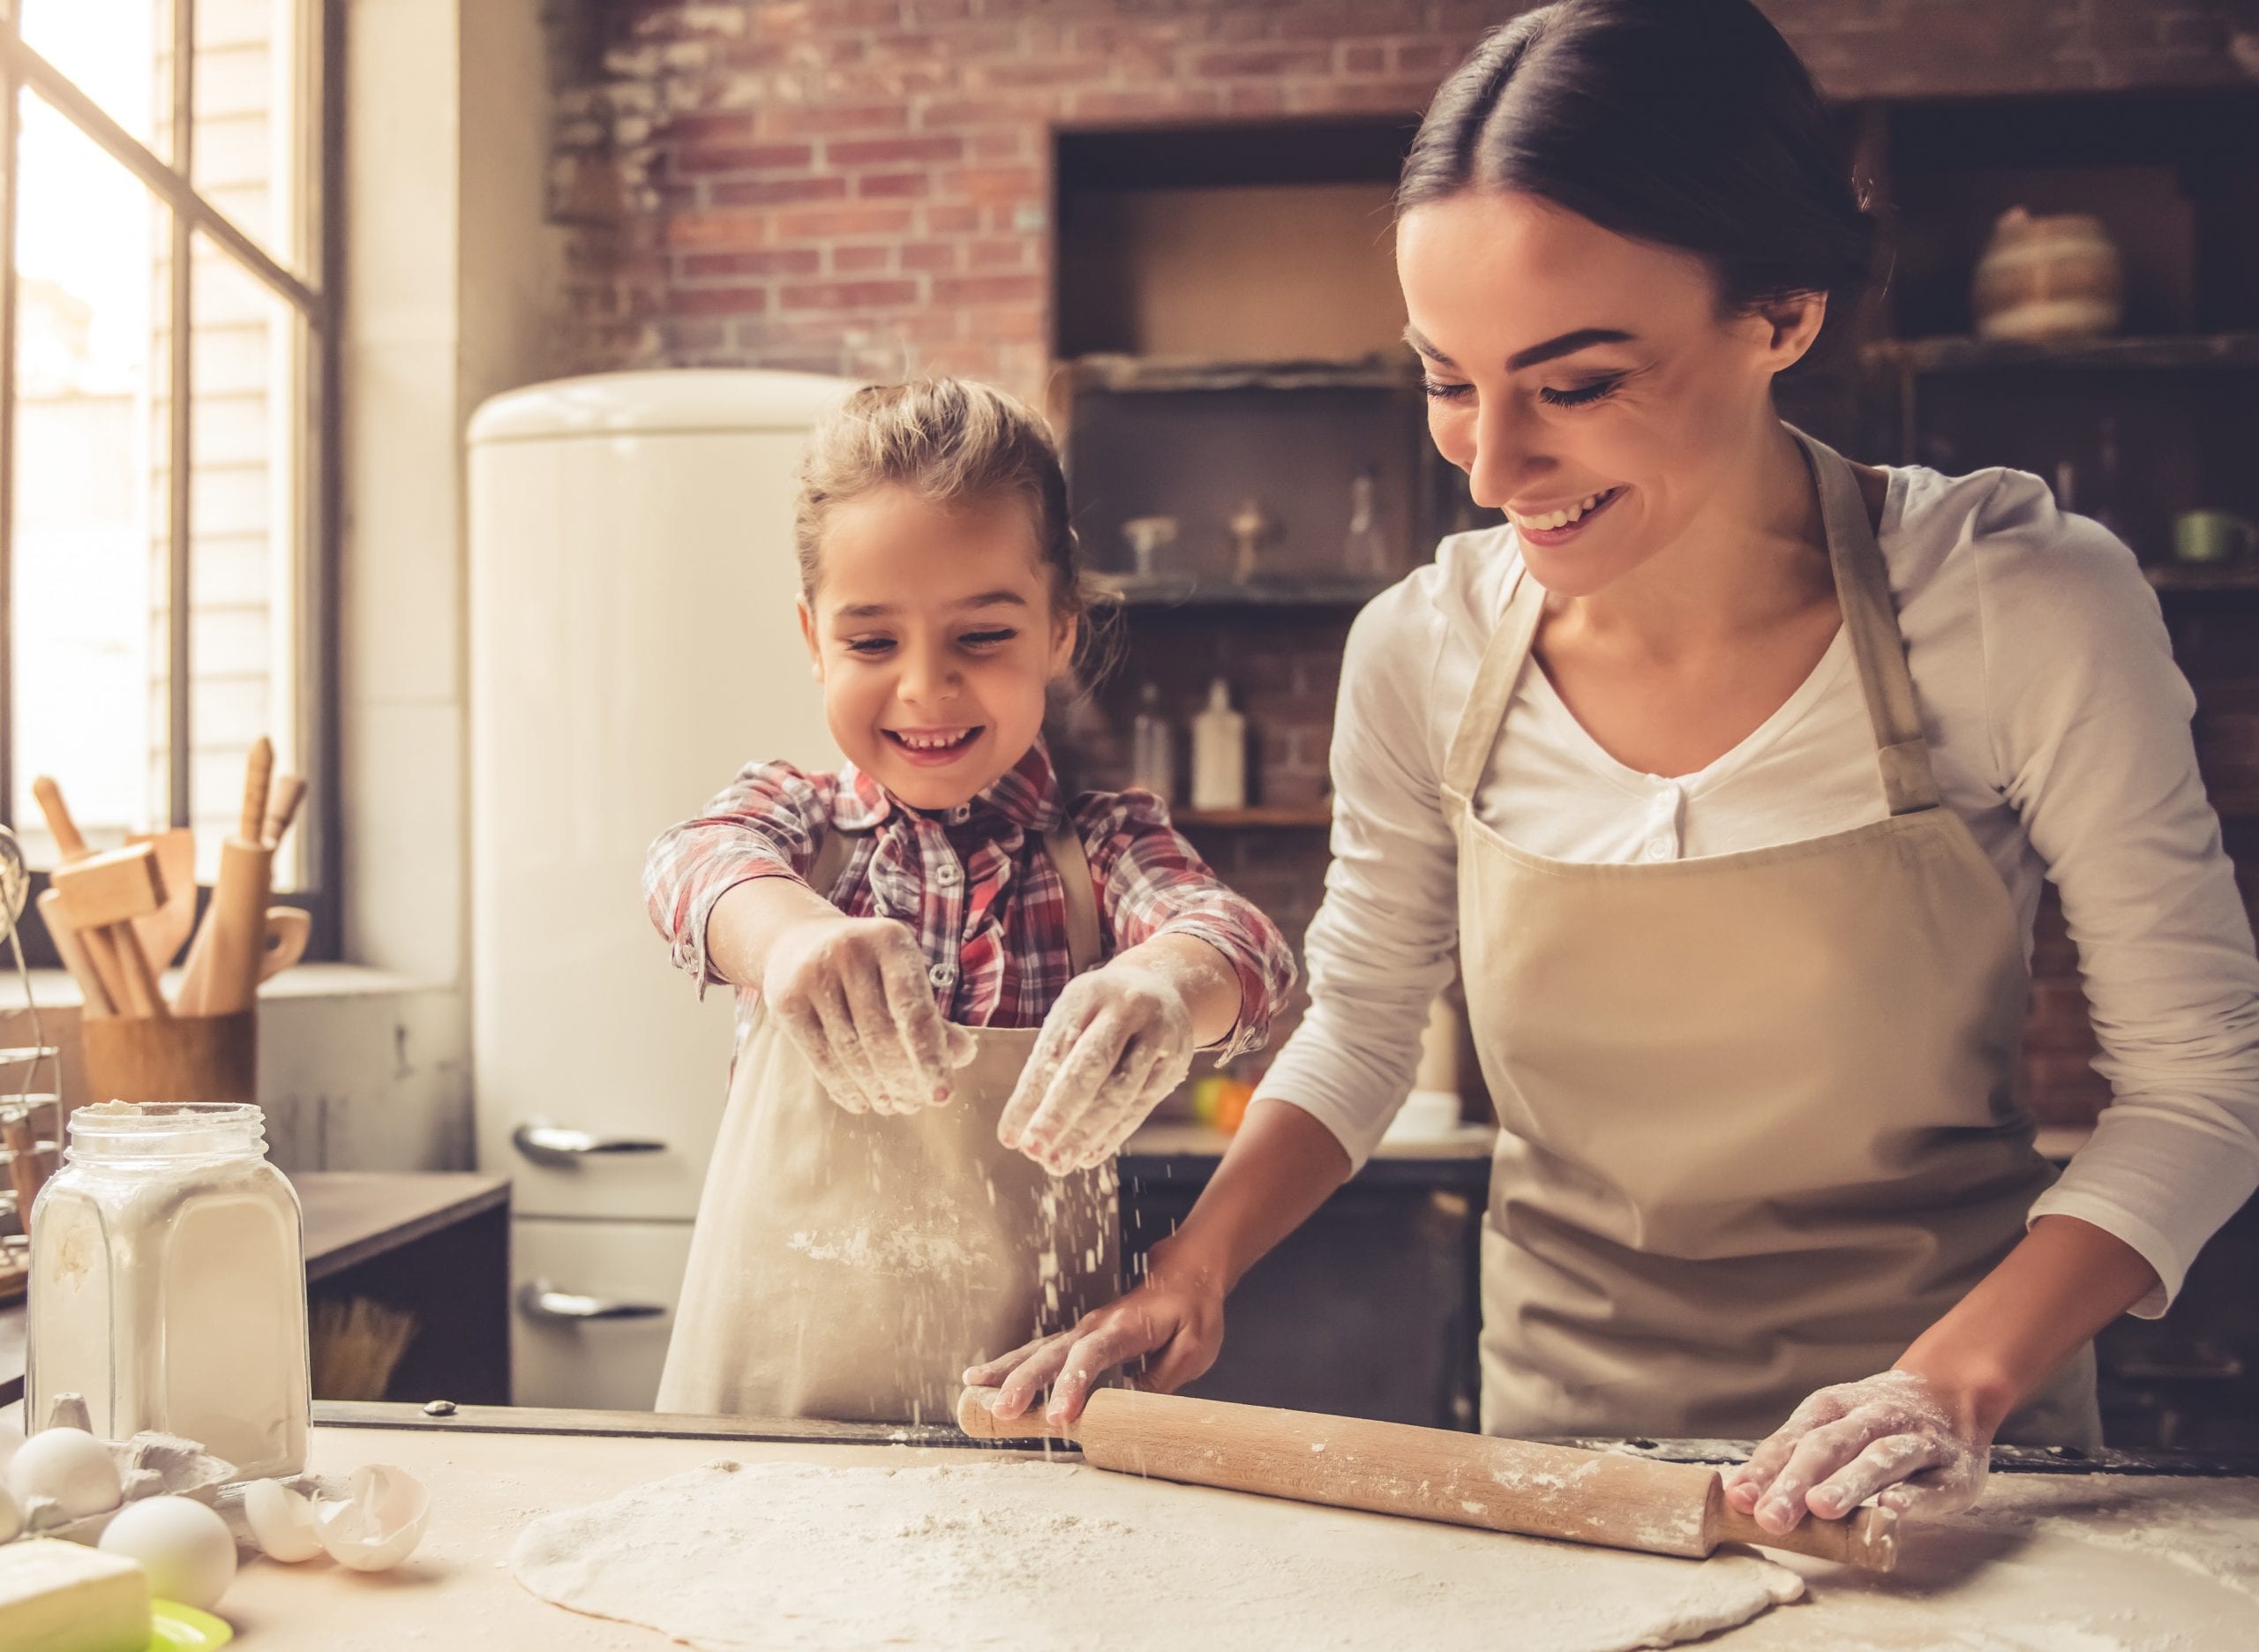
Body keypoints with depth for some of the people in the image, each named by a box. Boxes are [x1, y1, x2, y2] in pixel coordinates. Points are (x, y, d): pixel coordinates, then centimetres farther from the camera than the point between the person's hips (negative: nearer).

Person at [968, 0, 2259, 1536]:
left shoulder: (2024, 608, -18)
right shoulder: (1424, 653, -11)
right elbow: (1358, 1027, 3)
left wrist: (1959, 1377, -22)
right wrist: (1188, 1278, -10)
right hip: (1561, 1424, 2)